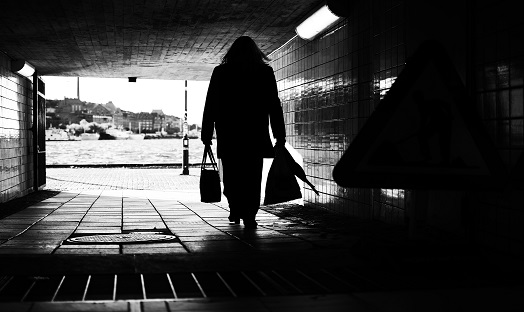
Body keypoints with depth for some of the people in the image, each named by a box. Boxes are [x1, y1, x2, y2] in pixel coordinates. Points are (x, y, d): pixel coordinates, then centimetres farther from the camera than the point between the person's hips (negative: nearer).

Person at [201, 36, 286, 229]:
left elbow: (210, 105, 3)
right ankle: (249, 216, -3)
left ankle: (236, 211, 18)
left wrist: (206, 133, 6)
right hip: (256, 135, 0)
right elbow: (274, 106, 2)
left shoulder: (221, 72, 5)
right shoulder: (265, 72, 4)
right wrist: (280, 134, 5)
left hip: (228, 135, 1)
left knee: (231, 176, 15)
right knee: (252, 176, 4)